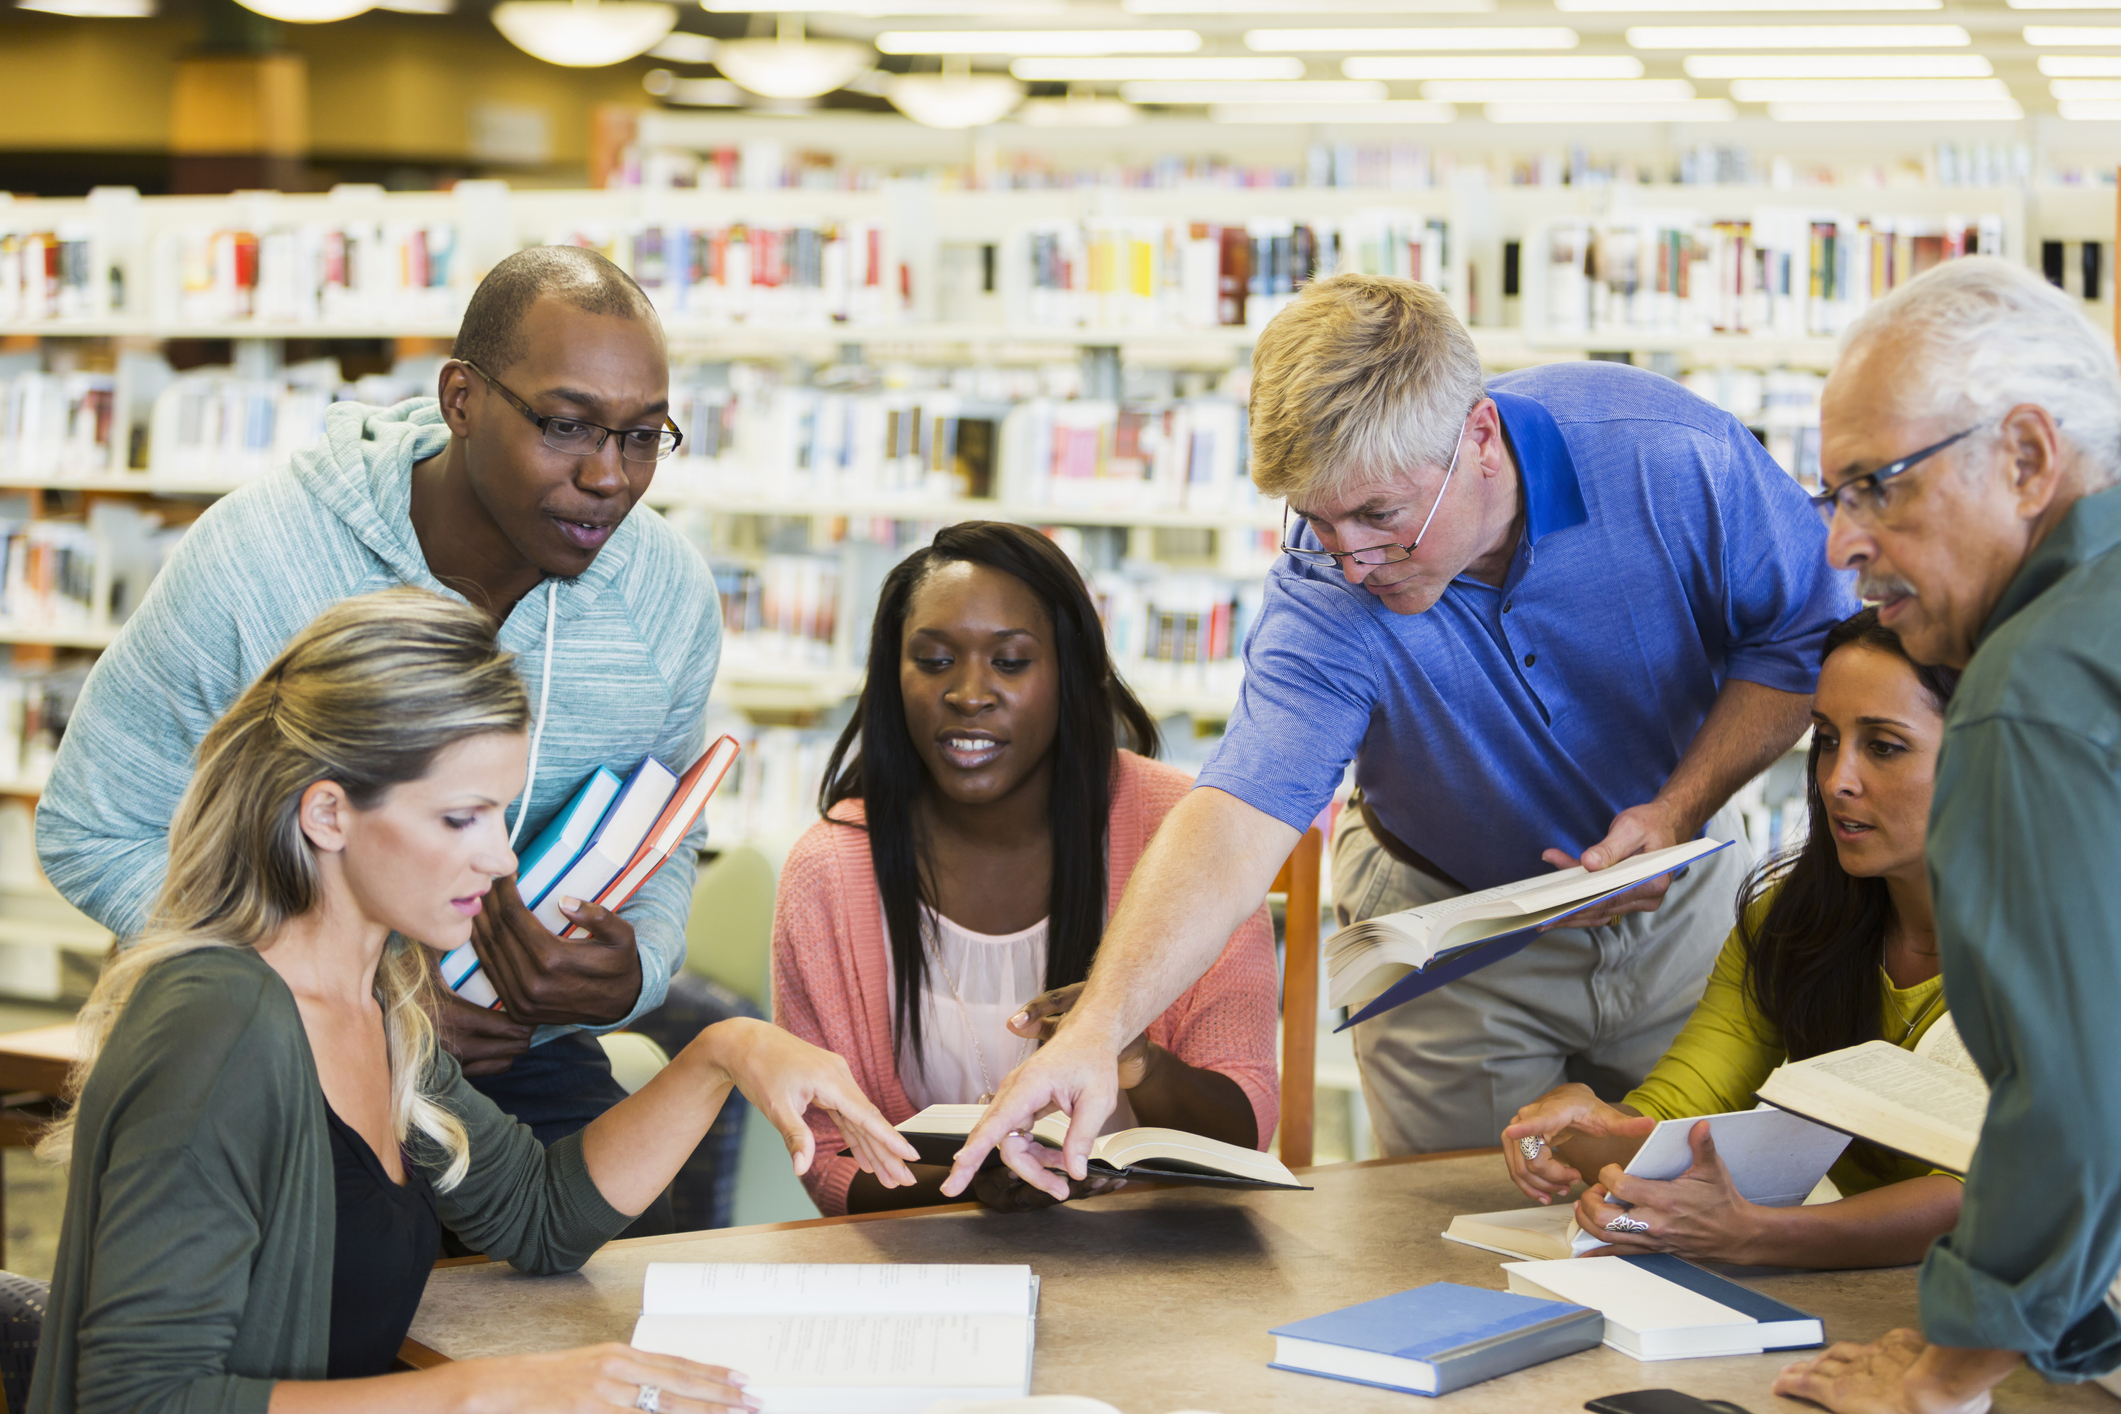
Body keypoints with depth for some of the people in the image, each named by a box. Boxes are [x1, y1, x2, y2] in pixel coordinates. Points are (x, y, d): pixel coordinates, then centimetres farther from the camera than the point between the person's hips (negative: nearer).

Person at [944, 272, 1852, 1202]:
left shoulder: (1668, 454, -27)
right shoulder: (1323, 603, -29)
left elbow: (1804, 639, -12)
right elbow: (1240, 811, -39)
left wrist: (1677, 811, -23)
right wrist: (1098, 1025, -53)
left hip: (1680, 905, 1)